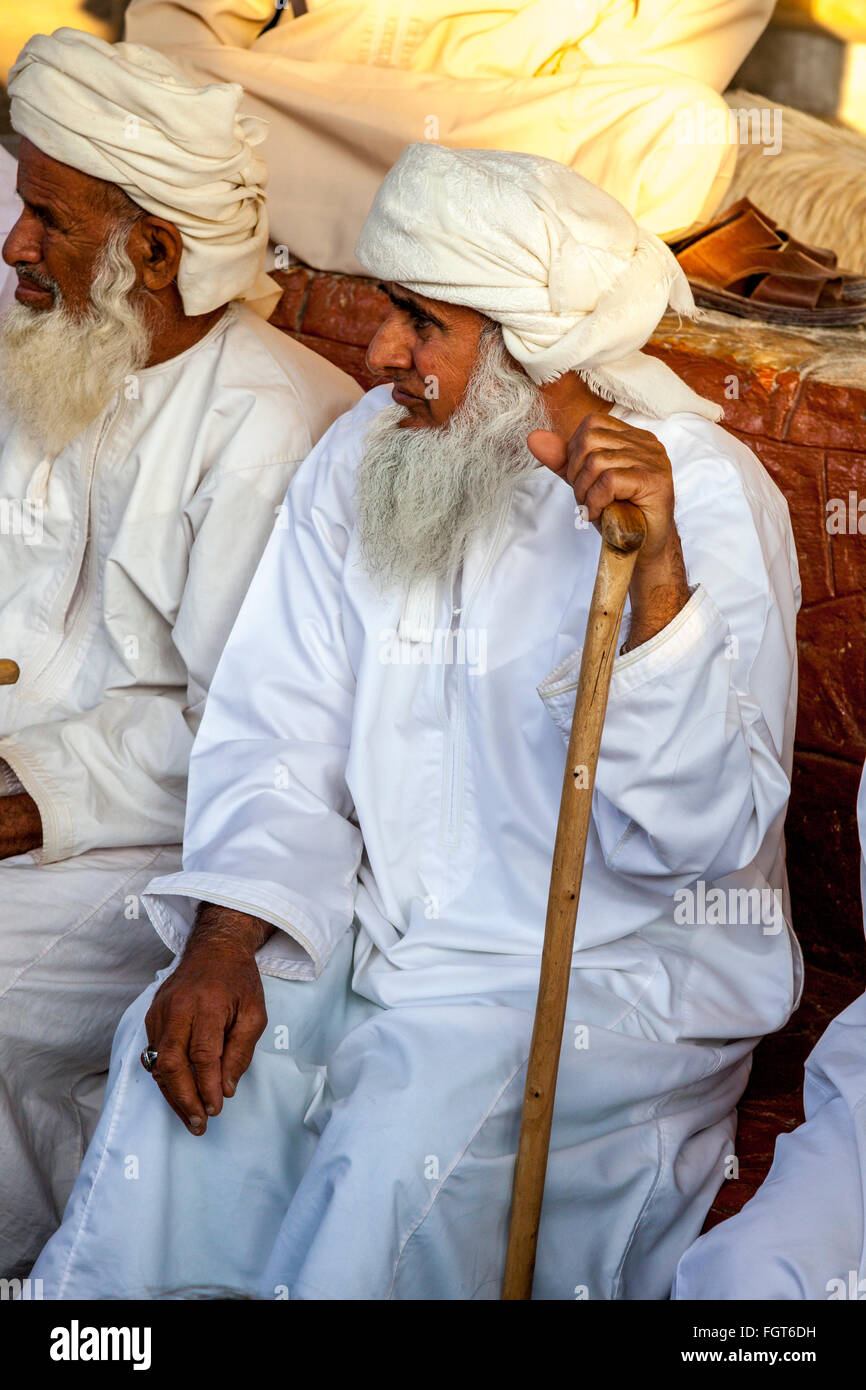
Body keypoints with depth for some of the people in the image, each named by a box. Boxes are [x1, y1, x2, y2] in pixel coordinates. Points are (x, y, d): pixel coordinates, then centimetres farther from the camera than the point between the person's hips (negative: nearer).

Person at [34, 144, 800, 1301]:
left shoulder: (708, 497, -14)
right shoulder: (367, 455, 2)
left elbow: (702, 835, -22)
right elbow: (278, 736, 1)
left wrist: (656, 575, -34)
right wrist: (224, 938, -15)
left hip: (608, 972, -4)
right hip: (374, 931, 5)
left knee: (414, 1126, -29)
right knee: (191, 1047, -19)